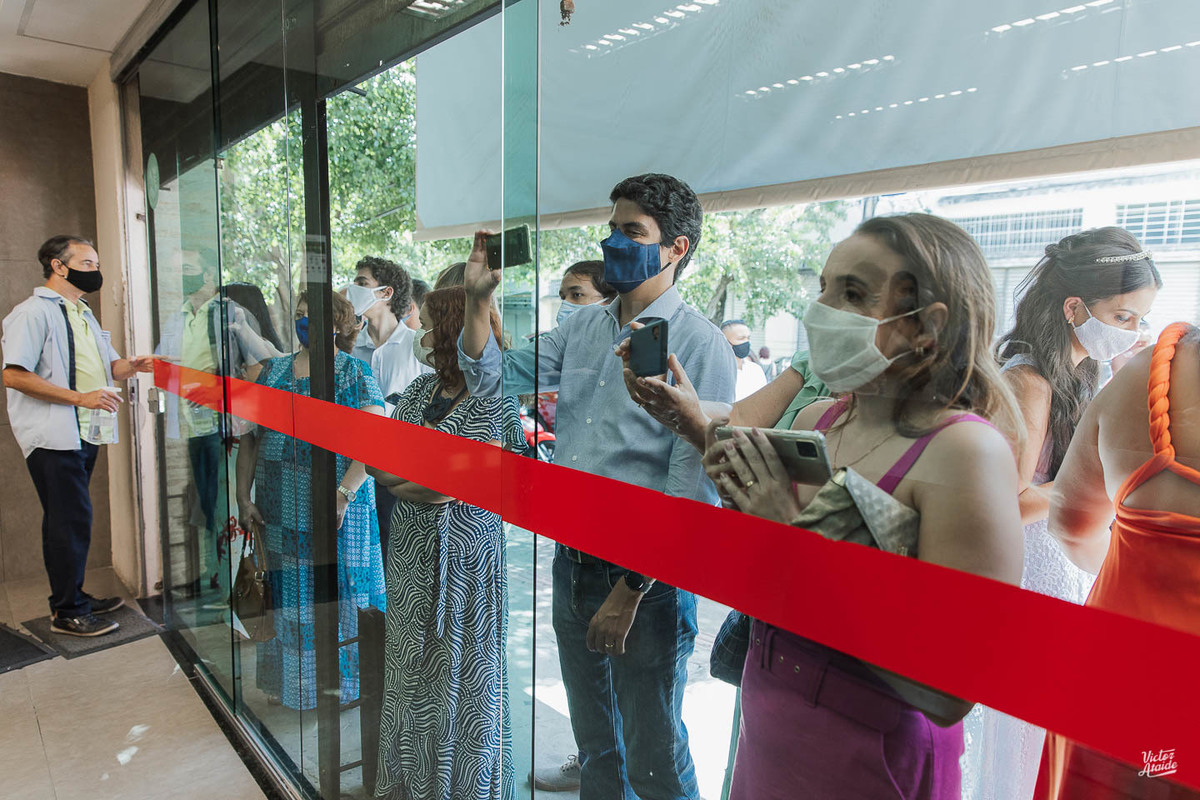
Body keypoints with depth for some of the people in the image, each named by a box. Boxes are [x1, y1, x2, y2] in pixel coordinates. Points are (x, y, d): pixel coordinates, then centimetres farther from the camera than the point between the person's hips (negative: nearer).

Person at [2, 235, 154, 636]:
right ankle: (67, 612, 5)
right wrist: (79, 398, -21)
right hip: (53, 437, -9)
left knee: (69, 520, 16)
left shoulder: (83, 314, 20)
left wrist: (132, 366, -1)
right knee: (71, 520, -6)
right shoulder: (33, 312, -9)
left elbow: (106, 365, 23)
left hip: (84, 434, 9)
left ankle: (73, 597, 25)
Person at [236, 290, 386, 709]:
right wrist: (244, 497, 6)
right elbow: (250, 438, 13)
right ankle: (284, 679, 31)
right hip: (278, 510, 5)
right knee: (284, 592, 13)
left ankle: (344, 680, 20)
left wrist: (343, 495, -21)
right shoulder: (273, 372, 11)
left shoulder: (353, 373, -5)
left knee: (337, 591, 3)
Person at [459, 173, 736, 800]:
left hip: (646, 576, -6)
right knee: (594, 746, 24)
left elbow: (689, 489, -17)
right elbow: (492, 382, 9)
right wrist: (478, 297, -4)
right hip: (571, 561, 6)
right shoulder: (582, 328, 7)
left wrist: (629, 590, -17)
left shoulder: (700, 345, -13)